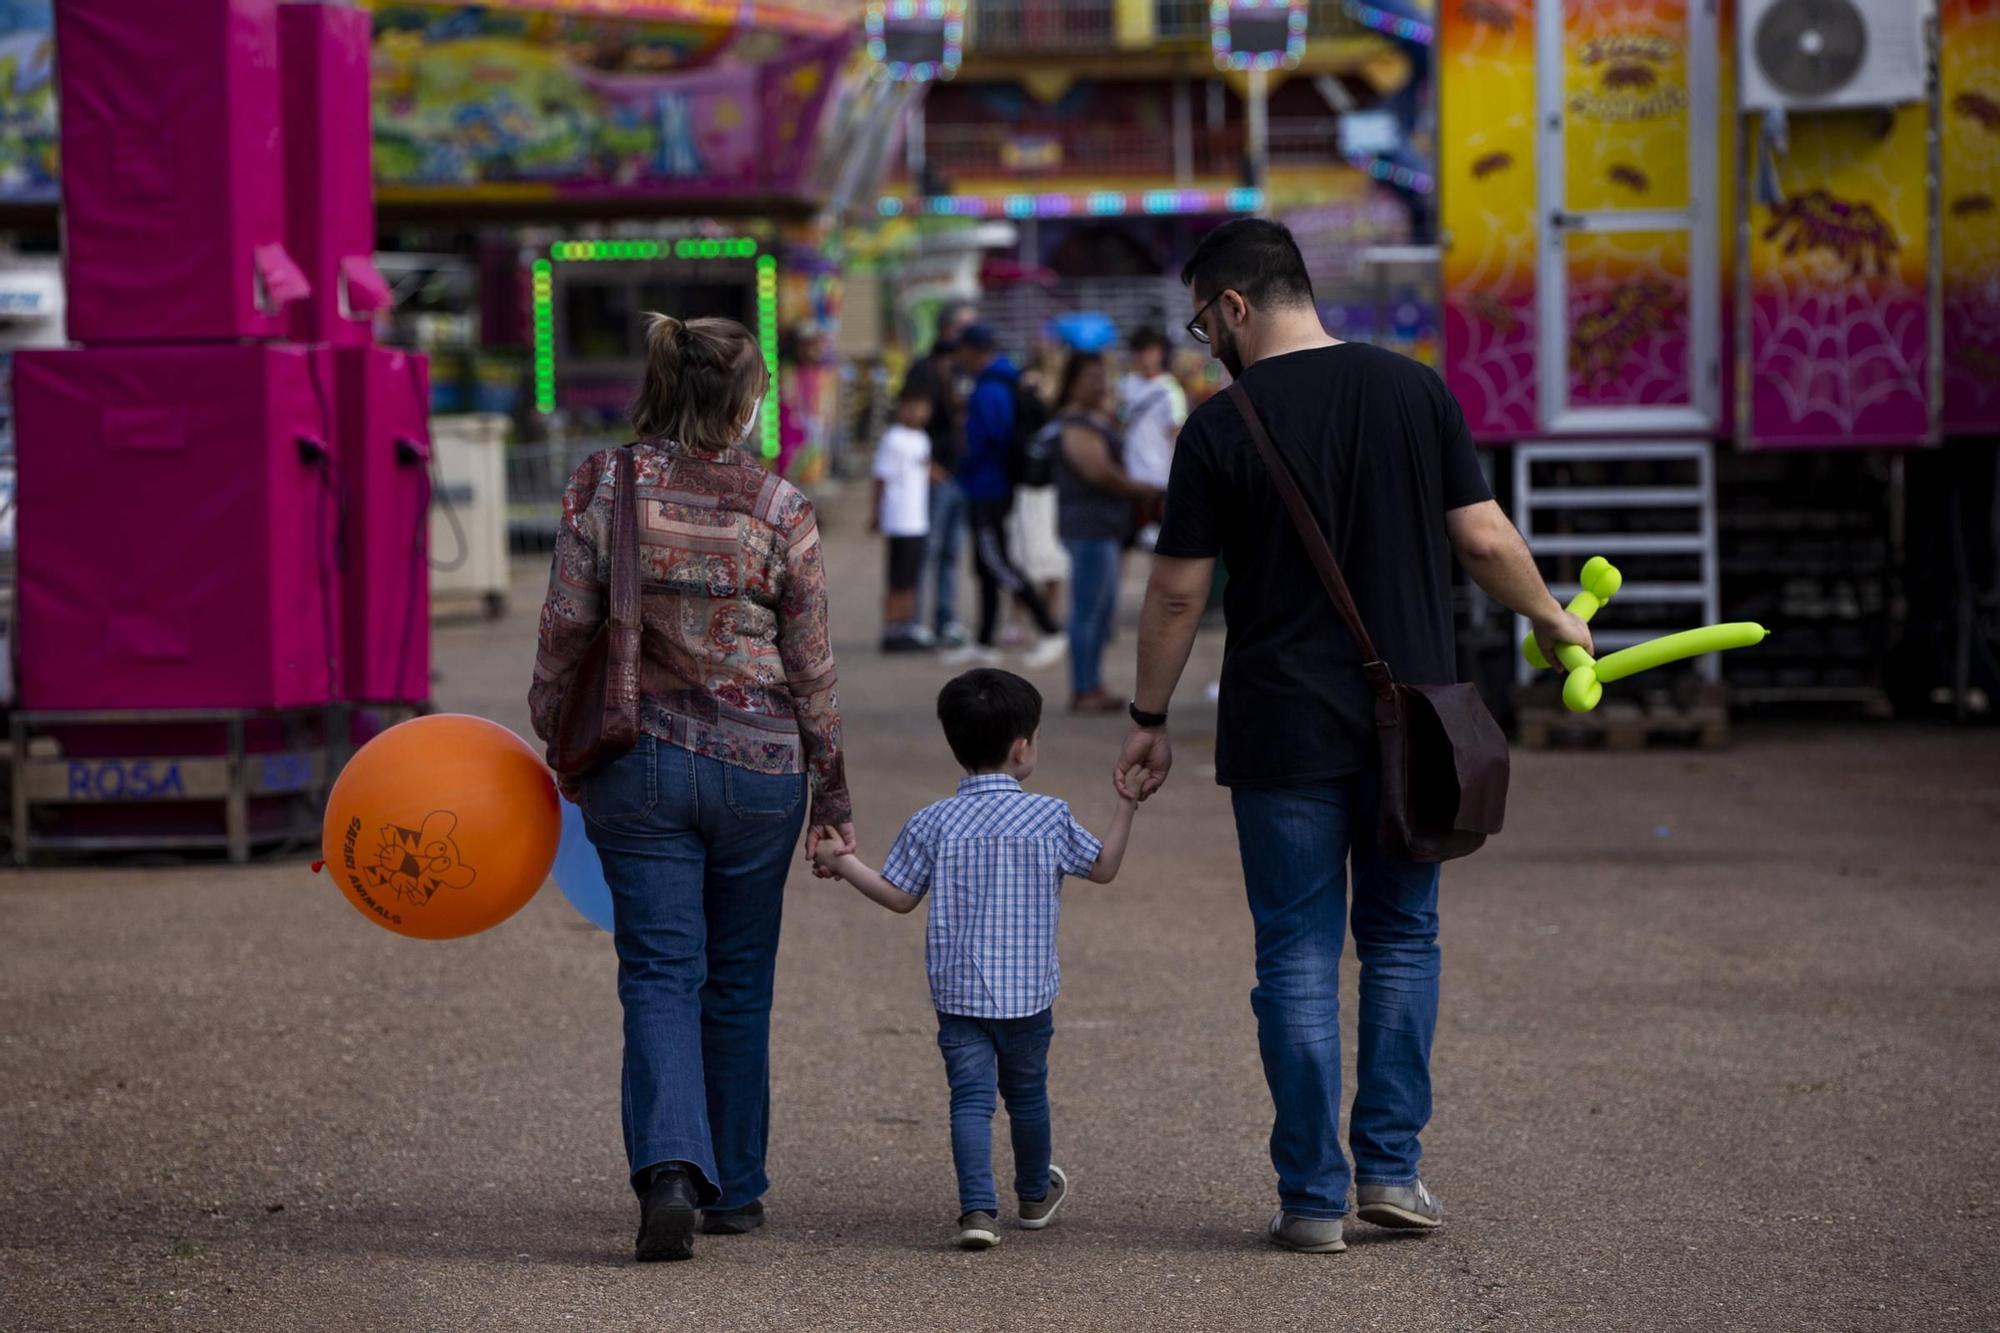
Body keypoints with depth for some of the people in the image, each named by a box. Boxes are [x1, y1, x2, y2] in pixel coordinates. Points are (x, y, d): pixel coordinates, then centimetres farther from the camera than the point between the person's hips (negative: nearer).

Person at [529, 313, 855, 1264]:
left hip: (638, 764, 0)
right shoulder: (778, 510, -8)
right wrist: (831, 794, 9)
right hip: (758, 766, 0)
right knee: (739, 981, 14)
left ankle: (670, 1166, -21)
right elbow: (811, 668, -1)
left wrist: (563, 751, 12)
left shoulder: (602, 489, -6)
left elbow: (564, 637, -3)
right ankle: (734, 1188, 23)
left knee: (660, 974, 1)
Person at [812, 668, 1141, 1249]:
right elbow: (1104, 868, 8)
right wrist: (1127, 803, 15)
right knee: (1027, 1093, 19)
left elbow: (899, 896, 1)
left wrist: (843, 863, 13)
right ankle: (1034, 1195, 38)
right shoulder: (1050, 819, -5)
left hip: (957, 992, 0)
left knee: (970, 1097, -3)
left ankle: (978, 1207, -18)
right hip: (1028, 993, 0)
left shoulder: (932, 824, -4)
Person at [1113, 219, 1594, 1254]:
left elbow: (1178, 592, -4)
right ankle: (1390, 1167, 13)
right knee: (1401, 937, 16)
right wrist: (1550, 616, 19)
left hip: (1284, 732, -3)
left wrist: (1150, 719, 8)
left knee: (1298, 956, 4)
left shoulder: (1223, 427, -8)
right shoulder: (1416, 391, 1)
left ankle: (1312, 1197, 5)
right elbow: (1484, 539, 1)